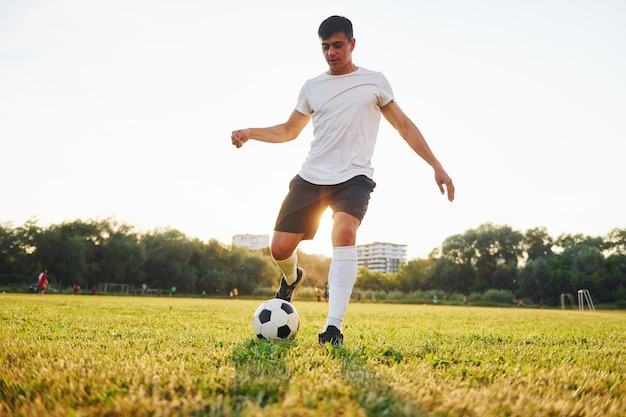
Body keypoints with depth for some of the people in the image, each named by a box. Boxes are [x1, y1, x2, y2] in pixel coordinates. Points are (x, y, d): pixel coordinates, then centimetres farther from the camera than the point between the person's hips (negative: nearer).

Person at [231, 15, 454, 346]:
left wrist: (437, 167, 4)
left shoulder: (374, 81, 8)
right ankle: (292, 278, 36)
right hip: (311, 177, 3)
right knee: (279, 249, -2)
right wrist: (250, 133, 5)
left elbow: (404, 126, 9)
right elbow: (289, 130, 21)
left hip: (354, 177, -3)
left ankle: (333, 328, -29)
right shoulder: (312, 87, 14)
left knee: (344, 232, -32)